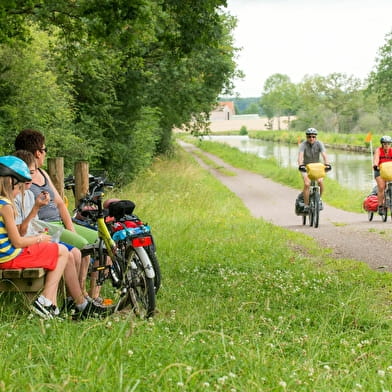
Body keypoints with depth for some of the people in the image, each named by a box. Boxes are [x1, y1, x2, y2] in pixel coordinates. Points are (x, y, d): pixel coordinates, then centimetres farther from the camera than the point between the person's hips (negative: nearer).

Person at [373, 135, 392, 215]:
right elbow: (376, 158, -27)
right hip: (380, 170, -2)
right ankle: (380, 206, -14)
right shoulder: (378, 150, -9)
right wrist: (375, 165, -48)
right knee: (381, 187, -18)